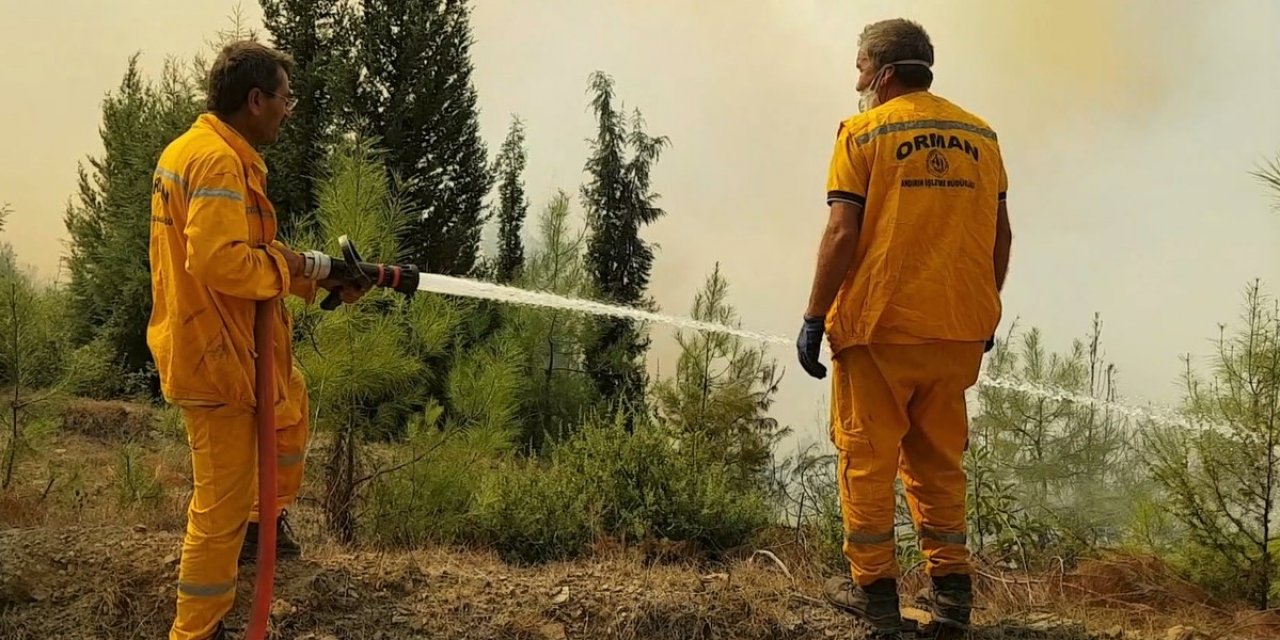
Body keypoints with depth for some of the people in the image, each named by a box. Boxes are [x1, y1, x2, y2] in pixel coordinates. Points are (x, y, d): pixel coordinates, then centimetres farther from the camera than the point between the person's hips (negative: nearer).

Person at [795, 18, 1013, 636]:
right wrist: (986, 312, 21)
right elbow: (1000, 232, 11)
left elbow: (842, 233, -13)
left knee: (867, 458, 7)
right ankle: (951, 587, 18)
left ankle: (874, 589, 12)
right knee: (939, 459, 17)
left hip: (878, 327, -5)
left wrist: (814, 318, -7)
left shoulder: (863, 132, -5)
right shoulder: (979, 134, 9)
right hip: (959, 329, 5)